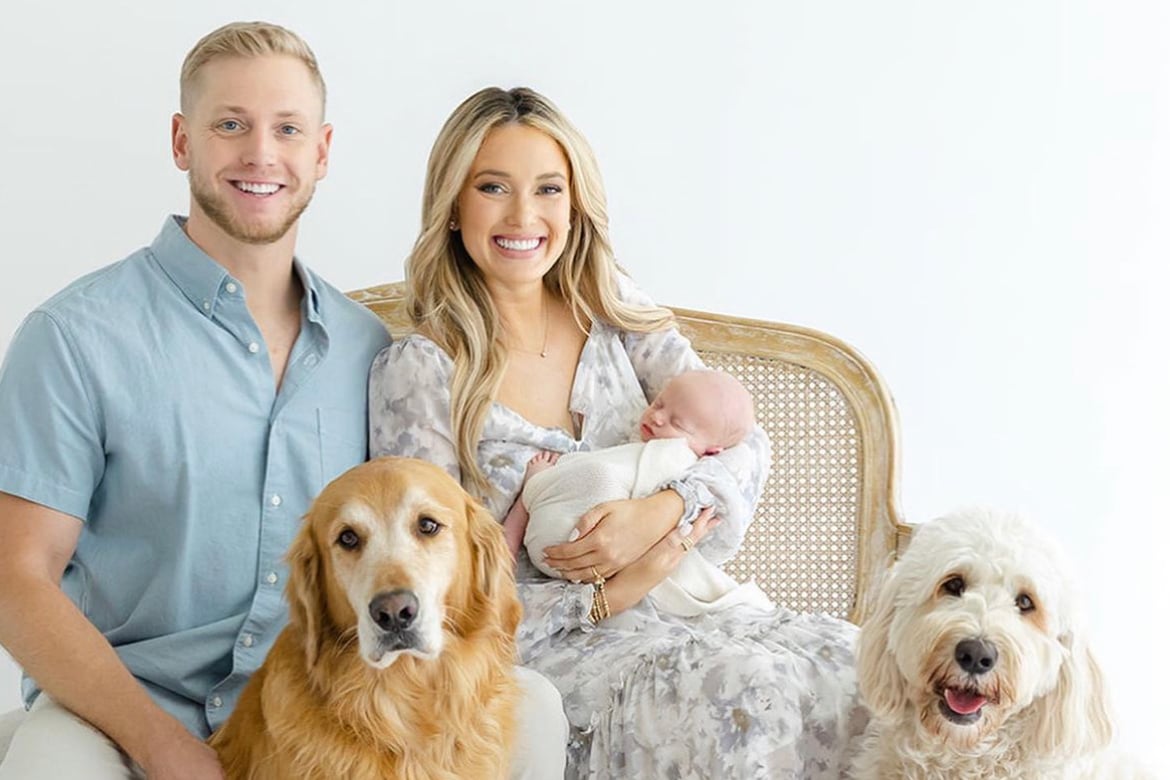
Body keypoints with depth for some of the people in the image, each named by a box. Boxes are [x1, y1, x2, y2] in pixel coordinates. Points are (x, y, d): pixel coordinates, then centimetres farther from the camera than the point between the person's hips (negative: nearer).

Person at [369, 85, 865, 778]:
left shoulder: (618, 312, 7)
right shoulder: (418, 370, -8)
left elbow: (744, 444, 2)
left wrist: (661, 511, -19)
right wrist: (609, 596, -17)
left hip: (672, 606, 5)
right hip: (541, 644, -5)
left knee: (851, 662, -21)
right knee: (749, 694, -33)